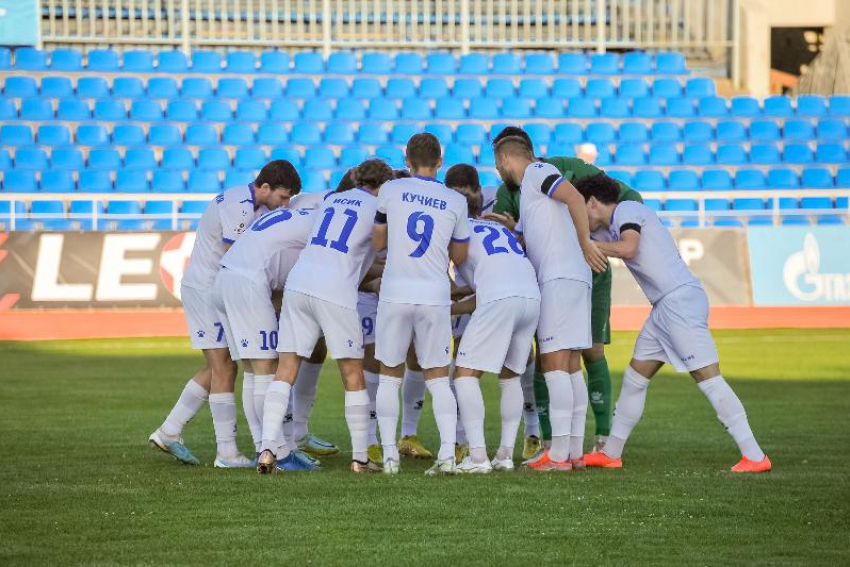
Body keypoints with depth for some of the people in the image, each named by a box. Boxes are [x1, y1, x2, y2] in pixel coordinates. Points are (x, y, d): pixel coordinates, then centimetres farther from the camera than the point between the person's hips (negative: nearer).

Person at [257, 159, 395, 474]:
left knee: (285, 371, 2)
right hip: (335, 292, -4)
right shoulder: (377, 208, 7)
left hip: (298, 281, 4)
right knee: (353, 375, 7)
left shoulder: (331, 200, 21)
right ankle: (360, 457, 10)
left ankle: (268, 449, -8)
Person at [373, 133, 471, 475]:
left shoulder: (391, 191, 2)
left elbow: (378, 244, 14)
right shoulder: (455, 203, 5)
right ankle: (447, 453, -5)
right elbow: (460, 256, 17)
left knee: (390, 376, 11)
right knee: (438, 377, 9)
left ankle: (390, 455, 4)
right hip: (435, 296, 1)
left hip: (395, 293, -1)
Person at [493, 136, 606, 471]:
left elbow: (575, 198, -17)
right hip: (570, 280, 10)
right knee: (571, 369, 8)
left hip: (561, 278, -10)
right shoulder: (527, 192, 27)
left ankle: (558, 455, -14)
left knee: (555, 365, -11)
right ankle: (574, 452, 9)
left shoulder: (537, 172, -1)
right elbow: (527, 244, 30)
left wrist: (585, 243, -16)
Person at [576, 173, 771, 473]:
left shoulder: (627, 210, -3)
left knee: (707, 376, -13)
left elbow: (628, 248, -19)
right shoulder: (614, 228, 24)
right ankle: (611, 454, 23)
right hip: (664, 306, 10)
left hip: (681, 298, -10)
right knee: (634, 378, 14)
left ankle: (754, 456, -16)